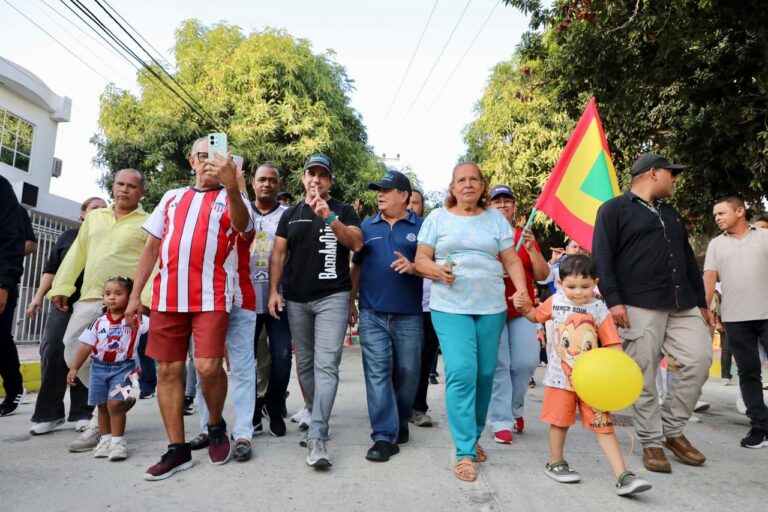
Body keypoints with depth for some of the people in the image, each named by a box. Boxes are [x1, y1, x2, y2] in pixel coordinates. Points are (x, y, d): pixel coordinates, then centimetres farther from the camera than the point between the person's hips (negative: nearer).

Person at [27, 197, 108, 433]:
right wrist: (39, 296, 2)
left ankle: (81, 414, 6)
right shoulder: (69, 236, 14)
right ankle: (49, 414, 4)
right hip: (63, 303, 2)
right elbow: (51, 268, 12)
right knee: (52, 353, -7)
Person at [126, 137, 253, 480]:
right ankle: (177, 449, 17)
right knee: (168, 370, 5)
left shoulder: (231, 199, 6)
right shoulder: (172, 198, 17)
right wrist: (135, 295, 13)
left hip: (211, 297, -4)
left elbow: (242, 225, -19)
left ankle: (216, 425, 16)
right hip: (167, 297, 4)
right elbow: (151, 248, 18)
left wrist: (231, 185, -37)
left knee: (208, 367, -13)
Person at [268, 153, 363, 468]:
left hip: (332, 297, -4)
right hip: (296, 300, 4)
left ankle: (316, 437, -14)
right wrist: (274, 290, 0)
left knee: (326, 365, -12)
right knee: (304, 363, 12)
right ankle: (315, 415, 29)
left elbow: (357, 244, -10)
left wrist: (329, 217, -21)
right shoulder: (290, 215, 14)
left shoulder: (344, 211, 5)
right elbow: (278, 254, 10)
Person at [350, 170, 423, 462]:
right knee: (377, 372, -3)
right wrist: (351, 302, 13)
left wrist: (413, 267, -18)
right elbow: (357, 267, 15)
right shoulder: (367, 226, 11)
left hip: (409, 315, -1)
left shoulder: (421, 227, 4)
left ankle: (400, 422, 31)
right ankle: (384, 436, 1)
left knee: (407, 372, 9)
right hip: (372, 313, 1)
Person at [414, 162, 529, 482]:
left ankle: (473, 436, 29)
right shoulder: (438, 217, 6)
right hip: (450, 307, -2)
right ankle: (465, 452, -4)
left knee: (485, 374, 7)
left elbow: (511, 260, 8)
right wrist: (437, 271, -18)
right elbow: (420, 260, 3)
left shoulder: (495, 219, 11)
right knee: (461, 373, -13)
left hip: (491, 307, 3)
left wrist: (522, 289, -8)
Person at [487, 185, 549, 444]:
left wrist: (531, 249, -10)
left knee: (527, 361, 1)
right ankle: (501, 422, 7)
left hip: (523, 310, 3)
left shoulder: (526, 237, 10)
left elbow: (542, 275, 5)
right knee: (498, 365, -4)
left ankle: (514, 408, 27)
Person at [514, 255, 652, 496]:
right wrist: (524, 307, -4)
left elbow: (612, 343, -9)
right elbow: (536, 316, 16)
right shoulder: (555, 301, -3)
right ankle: (555, 463, 31)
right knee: (559, 421, 11)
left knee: (604, 426, 2)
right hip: (561, 376, 1)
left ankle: (622, 476, 6)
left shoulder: (599, 309, -9)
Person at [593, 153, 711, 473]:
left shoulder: (670, 214, 25)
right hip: (639, 306, -7)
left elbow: (688, 259, 26)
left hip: (682, 306, 7)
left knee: (699, 359, -2)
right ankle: (652, 442, 10)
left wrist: (701, 300, 21)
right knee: (643, 377, -4)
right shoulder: (614, 209, 2)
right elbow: (602, 257, -8)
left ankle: (672, 429, 14)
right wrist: (613, 300, -17)